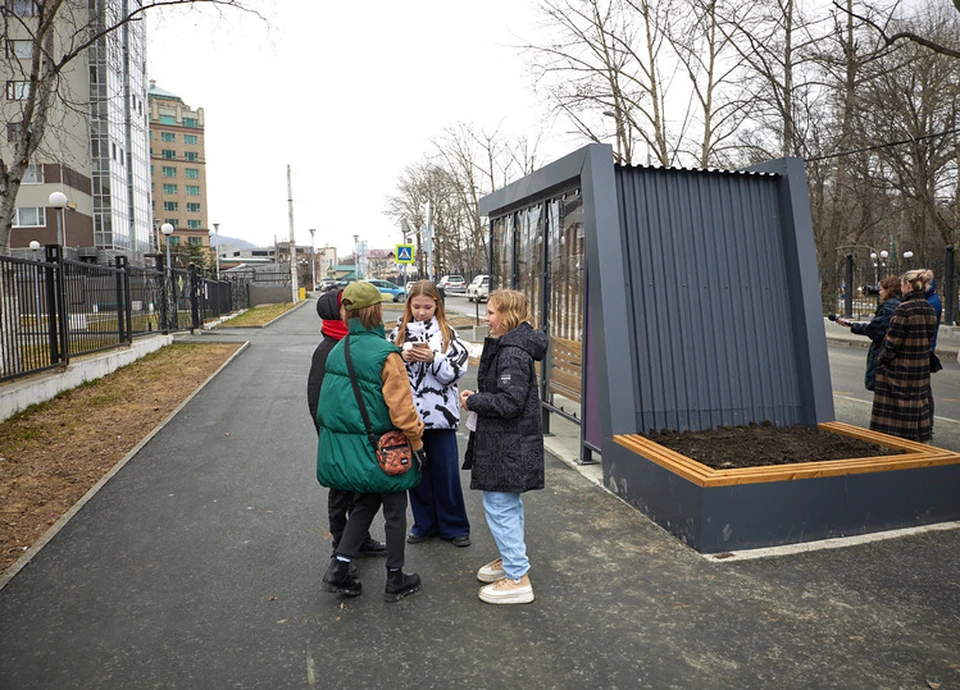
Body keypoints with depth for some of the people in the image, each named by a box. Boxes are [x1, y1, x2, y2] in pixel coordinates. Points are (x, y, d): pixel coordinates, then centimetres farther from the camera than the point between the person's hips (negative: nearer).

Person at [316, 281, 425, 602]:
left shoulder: (336, 350, 2)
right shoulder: (385, 353, -19)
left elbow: (329, 400, 11)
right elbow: (401, 407, -19)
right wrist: (416, 441, -4)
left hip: (341, 445, 7)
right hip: (377, 448, -7)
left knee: (367, 501, 24)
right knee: (395, 510, 12)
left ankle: (339, 569, 21)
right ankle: (395, 581, 25)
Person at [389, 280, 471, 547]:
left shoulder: (447, 334, 2)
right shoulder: (398, 333, 7)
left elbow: (454, 372, -4)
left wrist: (432, 358, -18)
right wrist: (402, 358, -14)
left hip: (440, 413, -2)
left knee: (446, 472, 4)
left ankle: (454, 527, 21)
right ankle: (425, 524, 28)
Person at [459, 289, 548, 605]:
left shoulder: (513, 352, -22)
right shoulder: (507, 346, 11)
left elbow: (509, 402, -26)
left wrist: (472, 400, -14)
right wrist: (476, 399, 4)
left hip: (508, 446, -11)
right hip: (507, 441, 11)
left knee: (499, 506, -2)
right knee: (508, 504, 22)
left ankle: (517, 579, 9)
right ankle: (511, 559, 39)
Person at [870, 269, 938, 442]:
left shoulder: (903, 309, -20)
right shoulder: (929, 309, 5)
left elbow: (893, 340, -18)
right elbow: (929, 338, 11)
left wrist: (881, 358, -6)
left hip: (900, 366, -7)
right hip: (922, 365, 7)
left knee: (897, 402, 1)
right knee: (919, 400, 15)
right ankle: (922, 438, 23)